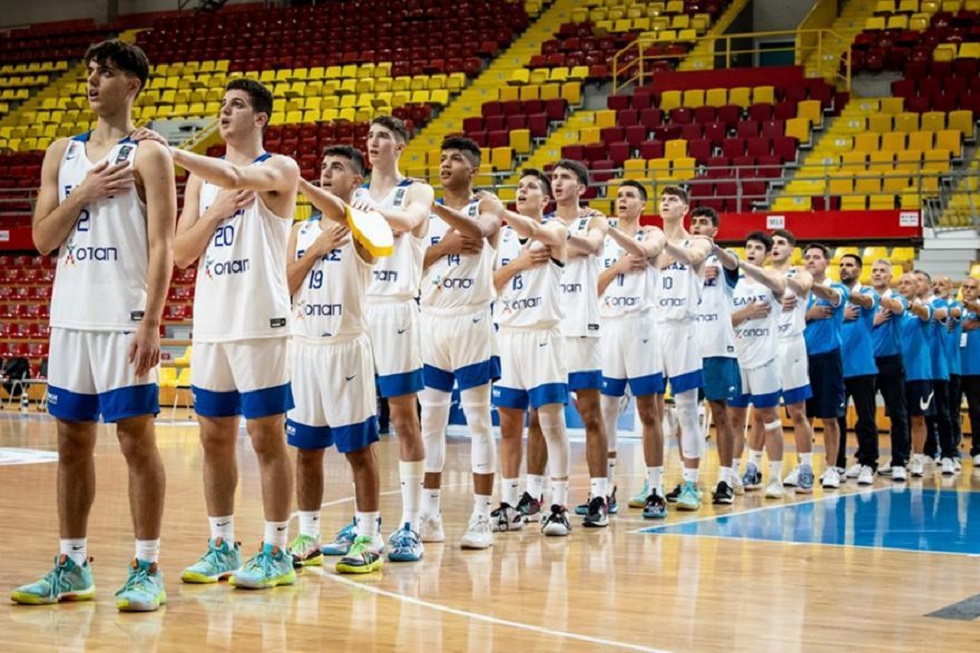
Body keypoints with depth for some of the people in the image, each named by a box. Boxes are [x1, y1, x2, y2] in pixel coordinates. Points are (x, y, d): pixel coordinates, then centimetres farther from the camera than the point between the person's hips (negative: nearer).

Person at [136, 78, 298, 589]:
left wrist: (171, 151, -34)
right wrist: (218, 211, -8)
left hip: (259, 322, -6)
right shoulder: (202, 178, 15)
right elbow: (181, 253, 7)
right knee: (215, 437, 9)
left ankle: (276, 552, 3)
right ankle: (221, 547, 18)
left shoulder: (280, 169, -2)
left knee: (266, 436, -2)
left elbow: (238, 177, -25)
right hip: (210, 323, 6)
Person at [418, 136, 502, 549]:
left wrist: (439, 208, -37)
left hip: (472, 321, -4)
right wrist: (443, 246, -12)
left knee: (478, 420, -2)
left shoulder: (485, 206, 0)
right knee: (431, 419, 6)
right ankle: (430, 512, 11)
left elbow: (481, 231, -24)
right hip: (432, 321, 4)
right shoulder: (426, 213, 12)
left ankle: (482, 516, -1)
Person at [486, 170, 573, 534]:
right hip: (507, 335, 5)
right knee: (509, 424, 7)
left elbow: (537, 233, -26)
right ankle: (508, 506, 13)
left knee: (552, 422, -6)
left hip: (542, 335, -5)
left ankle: (559, 507, -5)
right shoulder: (502, 237, 12)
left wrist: (501, 213, -44)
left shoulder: (555, 231, -2)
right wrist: (517, 264, -10)